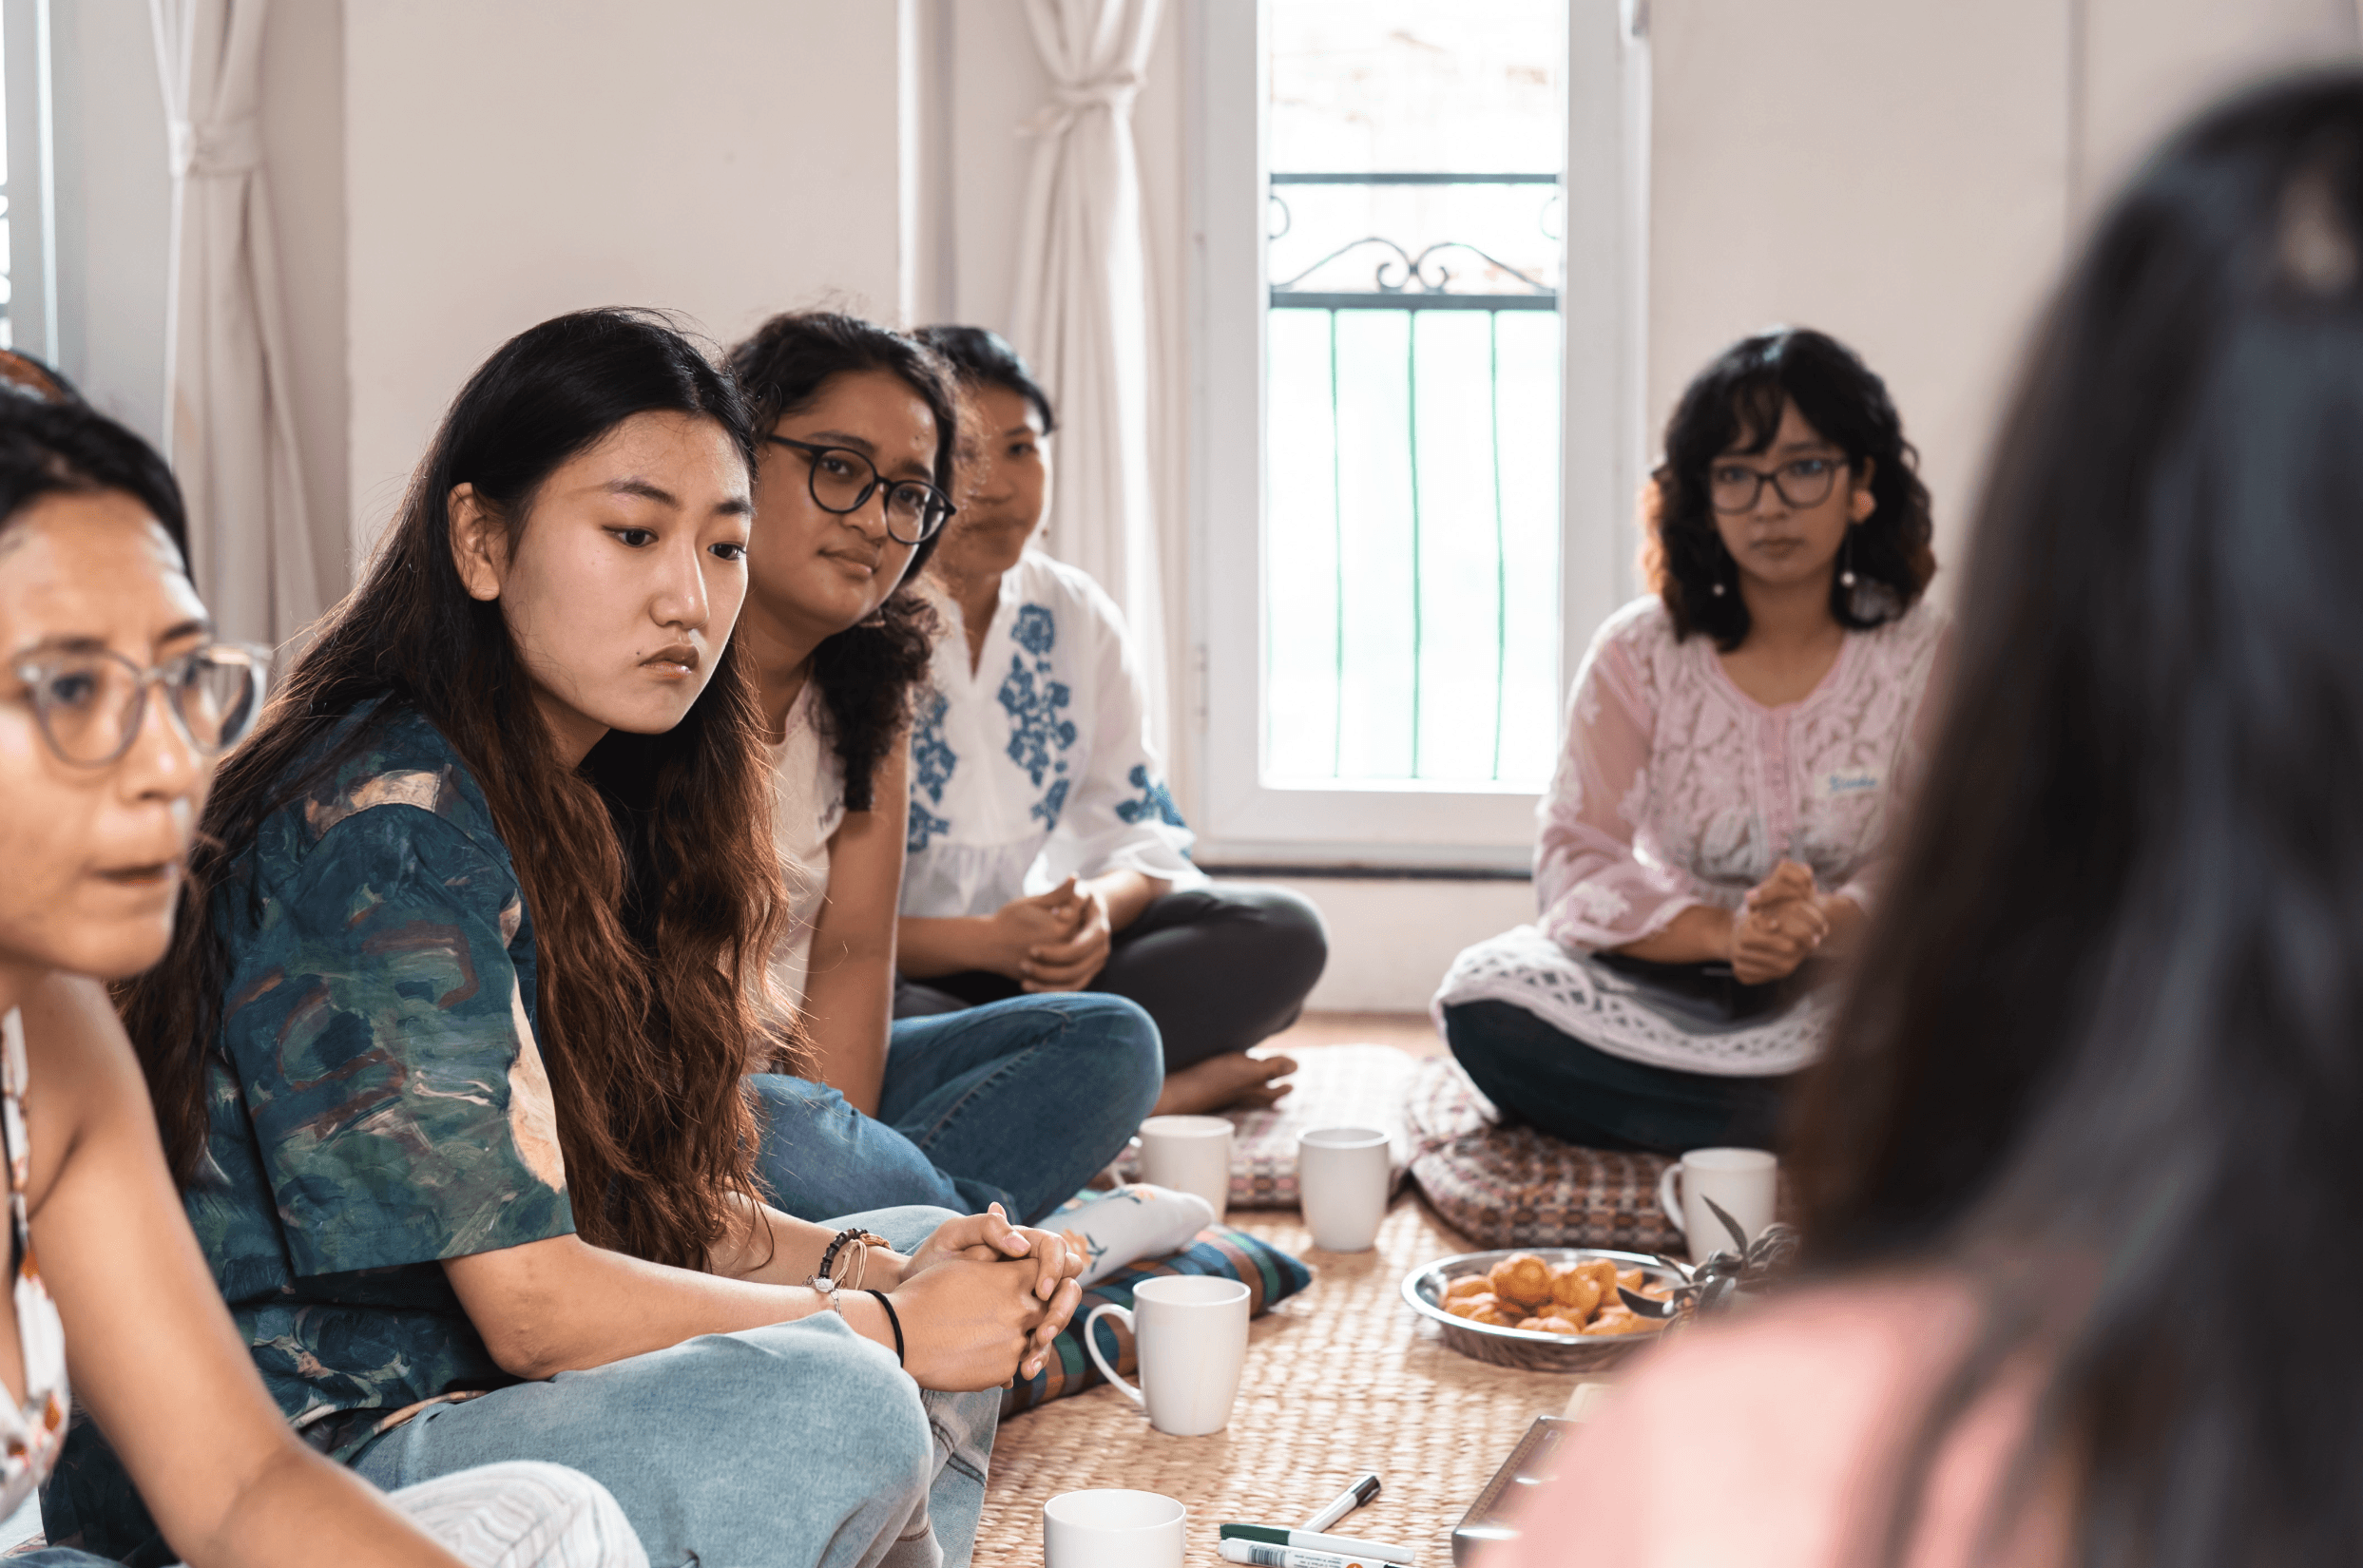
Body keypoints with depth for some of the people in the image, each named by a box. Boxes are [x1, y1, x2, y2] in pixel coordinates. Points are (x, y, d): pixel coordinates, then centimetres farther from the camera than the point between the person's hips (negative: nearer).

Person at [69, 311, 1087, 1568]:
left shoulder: (590, 803, 10)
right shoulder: (387, 820, -20)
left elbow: (662, 1193, 11)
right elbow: (532, 1302, -21)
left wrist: (861, 1264, -8)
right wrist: (882, 1325, -12)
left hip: (471, 1394, 10)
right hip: (317, 1466, -10)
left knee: (924, 1249, 11)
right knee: (831, 1411, -28)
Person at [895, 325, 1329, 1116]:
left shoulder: (1077, 616, 7)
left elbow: (1143, 835, 7)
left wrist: (1099, 906, -18)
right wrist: (986, 940, -28)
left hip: (1031, 955, 6)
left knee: (1283, 933, -11)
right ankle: (1147, 1090, -24)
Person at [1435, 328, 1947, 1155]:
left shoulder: (1923, 655, -1)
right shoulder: (1639, 653, 0)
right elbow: (1574, 862, -7)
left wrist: (1826, 925, -28)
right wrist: (1724, 933, -24)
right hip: (1675, 986, 2)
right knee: (1483, 999, -29)